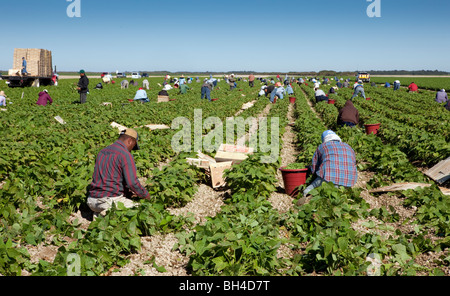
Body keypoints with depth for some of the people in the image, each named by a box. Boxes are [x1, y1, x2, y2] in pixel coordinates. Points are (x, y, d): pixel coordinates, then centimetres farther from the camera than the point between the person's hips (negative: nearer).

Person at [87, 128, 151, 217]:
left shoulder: (102, 152, 15)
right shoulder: (126, 155, -10)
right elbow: (132, 183, -17)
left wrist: (127, 192, 26)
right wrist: (146, 195, 2)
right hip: (111, 199, -8)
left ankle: (99, 213, 7)